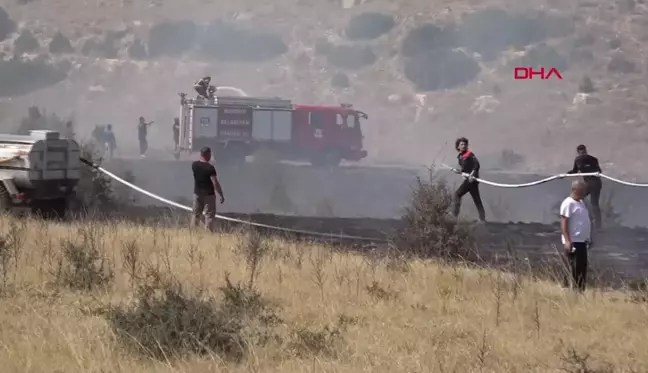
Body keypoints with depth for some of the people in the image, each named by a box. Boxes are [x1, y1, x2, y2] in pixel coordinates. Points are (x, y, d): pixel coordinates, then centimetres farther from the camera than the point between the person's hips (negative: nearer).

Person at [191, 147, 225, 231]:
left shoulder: (194, 165, -3)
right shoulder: (210, 168, -20)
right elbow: (215, 183, -21)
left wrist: (201, 158, 15)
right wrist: (222, 195, -14)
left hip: (197, 193, 5)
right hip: (209, 194, -5)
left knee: (195, 214, 14)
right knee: (209, 215, 1)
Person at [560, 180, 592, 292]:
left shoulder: (581, 202, 16)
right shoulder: (568, 203, -13)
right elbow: (564, 223, -18)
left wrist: (588, 238, 23)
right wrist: (567, 241, -25)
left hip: (582, 241, 10)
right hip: (573, 242, -10)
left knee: (582, 269, 11)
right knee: (574, 270, -10)